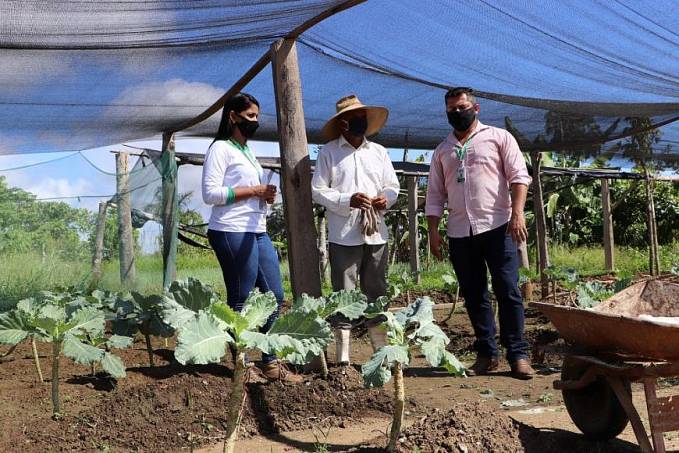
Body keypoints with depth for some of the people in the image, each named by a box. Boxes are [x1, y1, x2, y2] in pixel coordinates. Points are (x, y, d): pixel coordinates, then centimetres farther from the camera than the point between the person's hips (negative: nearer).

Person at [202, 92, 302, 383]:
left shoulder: (247, 151, 22)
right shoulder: (221, 148, -5)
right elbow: (210, 194, -14)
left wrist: (266, 195, 8)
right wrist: (254, 191, -13)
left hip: (258, 232, 9)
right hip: (232, 232, -9)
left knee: (274, 295, 8)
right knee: (241, 300, -2)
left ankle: (270, 362, 18)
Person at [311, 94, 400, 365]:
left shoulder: (378, 151, 14)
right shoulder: (328, 152, 2)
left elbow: (393, 185, 16)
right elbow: (318, 191, -3)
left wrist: (386, 198, -7)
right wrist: (347, 200, -17)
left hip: (376, 233, 4)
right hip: (343, 235, -4)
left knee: (377, 292, 11)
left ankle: (382, 350, 21)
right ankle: (343, 356, 6)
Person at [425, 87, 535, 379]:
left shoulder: (498, 137, 7)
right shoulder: (442, 151, 19)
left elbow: (519, 177, -2)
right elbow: (435, 195, 16)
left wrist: (517, 213, -15)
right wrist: (433, 231, 6)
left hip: (497, 227, -4)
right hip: (459, 233, 4)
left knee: (508, 292, -6)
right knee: (474, 297, 7)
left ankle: (518, 354, 1)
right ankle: (486, 354, 15)